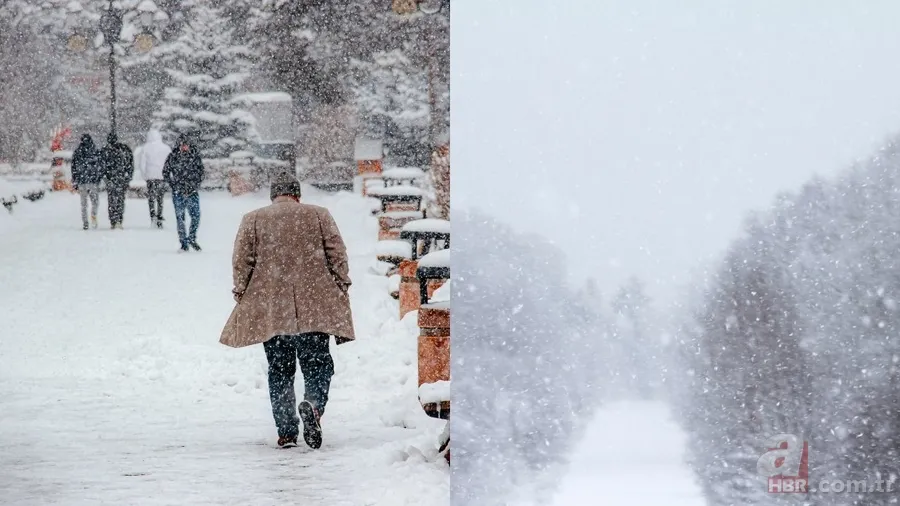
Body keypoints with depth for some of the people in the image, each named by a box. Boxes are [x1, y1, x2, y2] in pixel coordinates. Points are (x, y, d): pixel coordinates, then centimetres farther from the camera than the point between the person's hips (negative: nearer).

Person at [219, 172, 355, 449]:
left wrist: (241, 295, 11)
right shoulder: (319, 215, 8)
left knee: (279, 370, 9)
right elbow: (337, 254, 5)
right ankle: (313, 404, -25)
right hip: (315, 307, -1)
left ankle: (286, 431, 6)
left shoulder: (252, 219, 8)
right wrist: (342, 289, 10)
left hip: (270, 310, 1)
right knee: (317, 363, 4)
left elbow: (241, 260, 4)